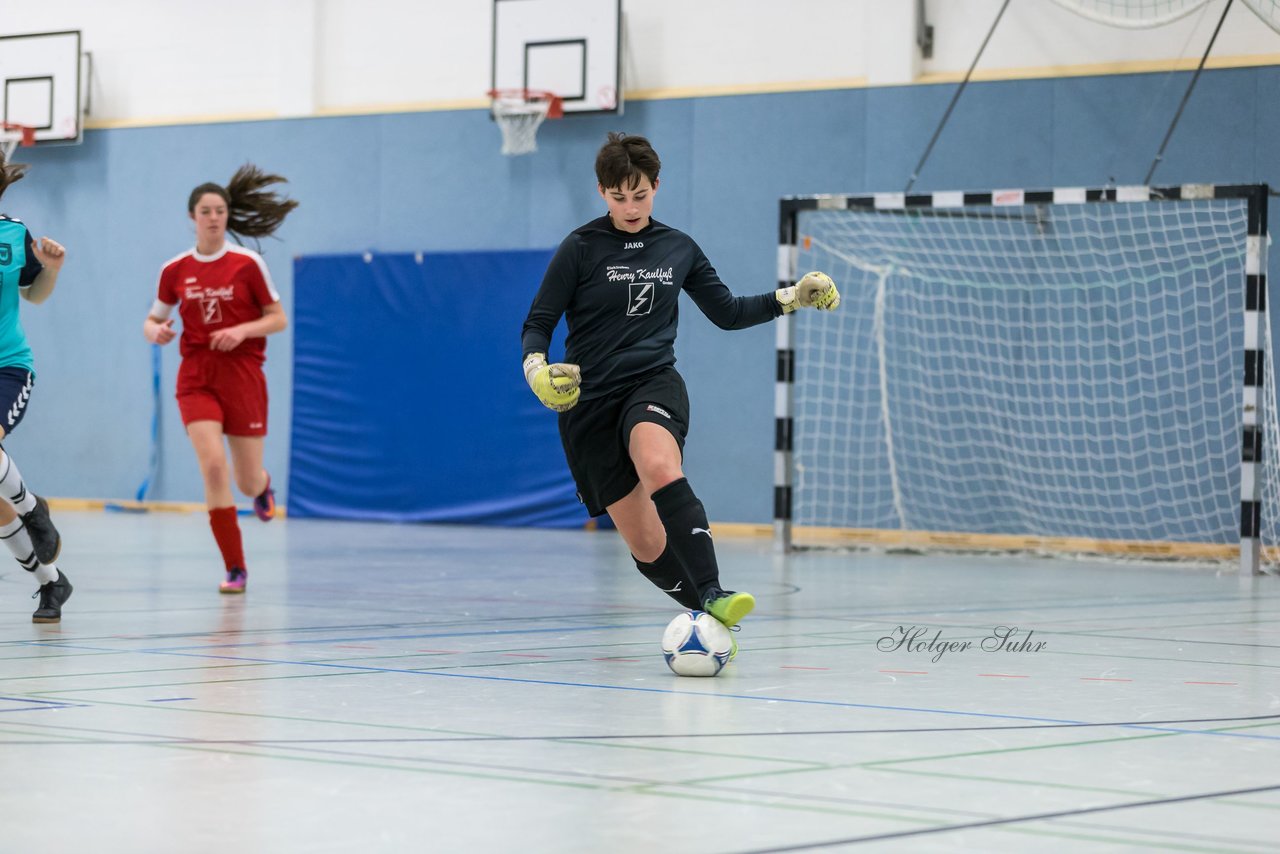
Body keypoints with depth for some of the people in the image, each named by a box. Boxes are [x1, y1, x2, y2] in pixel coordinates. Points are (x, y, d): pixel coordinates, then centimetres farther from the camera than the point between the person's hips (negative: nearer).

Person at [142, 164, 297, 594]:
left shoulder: (248, 264, -4)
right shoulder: (174, 271, 3)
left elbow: (278, 318, -1)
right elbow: (153, 321, 13)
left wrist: (242, 331, -18)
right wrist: (156, 331, -10)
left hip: (243, 376, -1)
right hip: (196, 378, 1)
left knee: (248, 481, 4)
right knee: (213, 466, -18)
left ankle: (262, 485, 46)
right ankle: (235, 569, -9)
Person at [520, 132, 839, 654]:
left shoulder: (678, 249, 9)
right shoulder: (581, 248, -1)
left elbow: (727, 312, 21)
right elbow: (537, 324, 0)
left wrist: (792, 297, 12)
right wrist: (537, 370, -20)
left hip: (653, 383, 0)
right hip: (589, 401, 0)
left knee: (661, 470, -36)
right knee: (647, 548, -5)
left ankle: (712, 597, -45)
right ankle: (709, 616, 15)